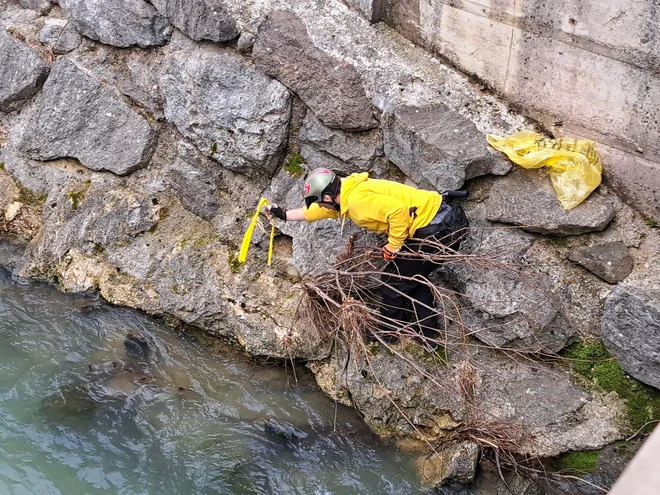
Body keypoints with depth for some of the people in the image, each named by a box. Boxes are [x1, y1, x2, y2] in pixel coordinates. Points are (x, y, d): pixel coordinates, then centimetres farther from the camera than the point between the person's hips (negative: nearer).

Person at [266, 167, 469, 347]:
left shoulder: (358, 199, -20)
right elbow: (314, 211, 26)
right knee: (412, 277, 25)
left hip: (435, 230, -10)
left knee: (393, 279, 4)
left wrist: (393, 246, -16)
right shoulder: (347, 194, 12)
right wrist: (283, 214, 31)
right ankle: (427, 332, 32)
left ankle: (389, 333, 21)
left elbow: (398, 211, -29)